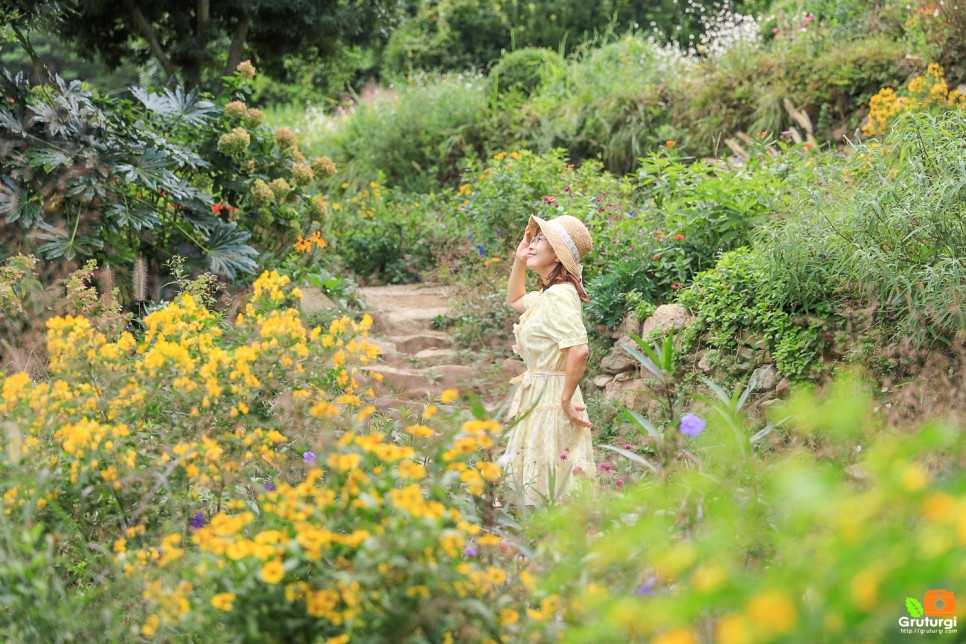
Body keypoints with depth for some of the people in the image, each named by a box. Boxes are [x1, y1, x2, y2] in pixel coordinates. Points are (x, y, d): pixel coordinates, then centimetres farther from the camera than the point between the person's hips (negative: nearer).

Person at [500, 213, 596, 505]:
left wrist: (566, 399, -23)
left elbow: (579, 350, -31)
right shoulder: (546, 294, 11)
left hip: (551, 399, -10)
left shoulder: (559, 296, -20)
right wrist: (519, 260, 20)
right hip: (536, 396, 10)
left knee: (547, 487, -3)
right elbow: (515, 300, 33)